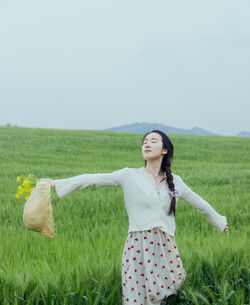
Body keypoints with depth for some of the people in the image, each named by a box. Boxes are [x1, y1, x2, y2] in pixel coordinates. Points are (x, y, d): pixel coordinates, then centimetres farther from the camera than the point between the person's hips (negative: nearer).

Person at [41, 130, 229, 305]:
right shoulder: (130, 176, 4)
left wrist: (219, 221, 39)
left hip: (165, 248, 2)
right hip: (138, 247, -2)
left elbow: (199, 203, 27)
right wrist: (56, 183, -8)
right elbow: (93, 179, -2)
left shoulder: (175, 181, 12)